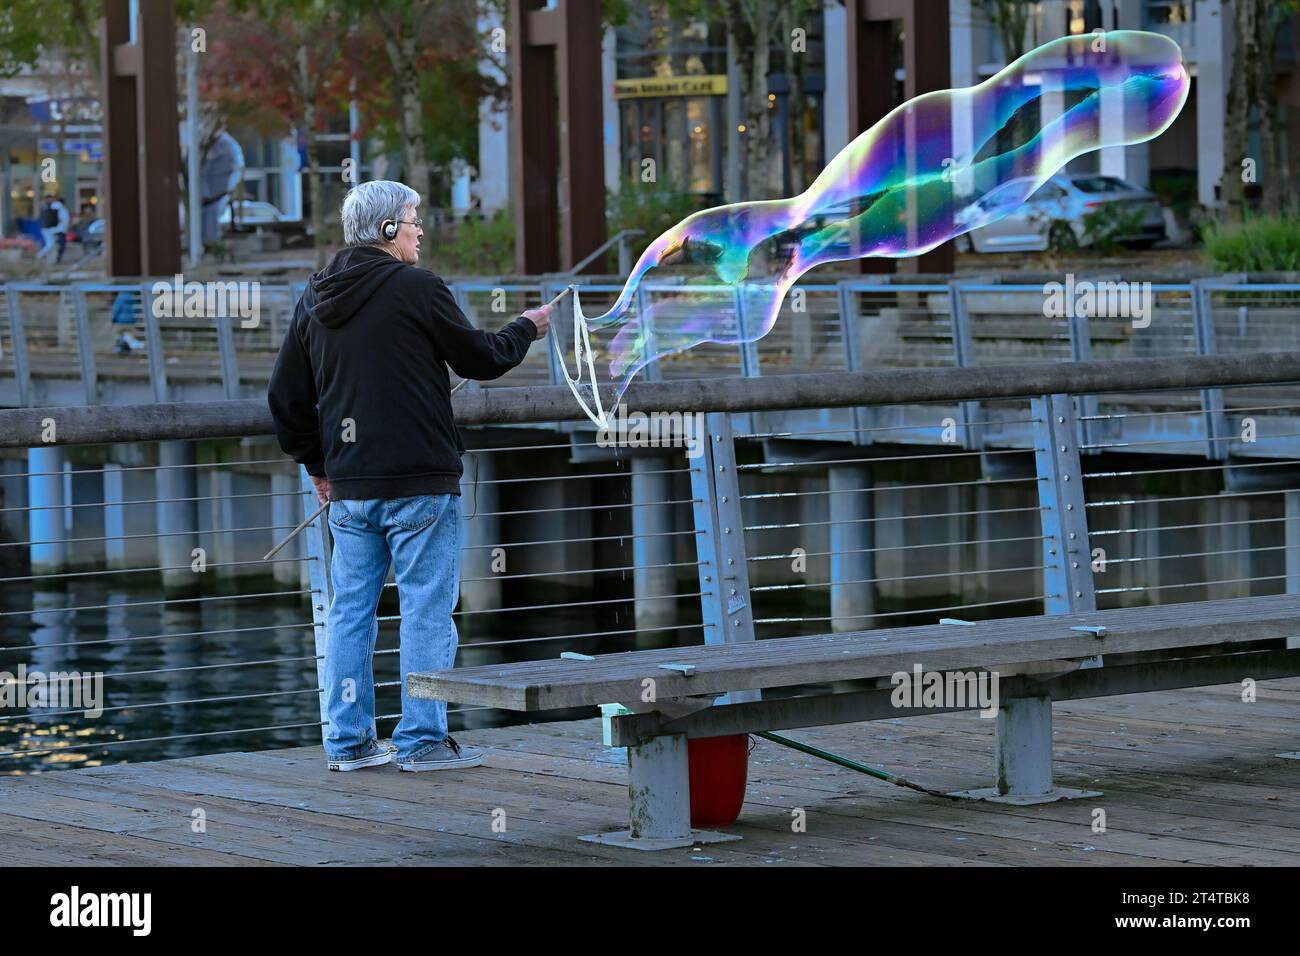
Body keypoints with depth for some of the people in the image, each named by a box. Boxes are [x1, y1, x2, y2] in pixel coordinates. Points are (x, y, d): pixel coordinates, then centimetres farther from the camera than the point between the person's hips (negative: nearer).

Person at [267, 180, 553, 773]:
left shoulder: (314, 299, 11)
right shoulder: (415, 287, -9)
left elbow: (287, 397, 14)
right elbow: (479, 358, -1)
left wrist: (317, 464, 23)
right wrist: (526, 329, 18)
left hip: (347, 488, 6)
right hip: (418, 482, -6)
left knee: (350, 609, 10)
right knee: (426, 607, 0)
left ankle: (347, 740, 12)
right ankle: (423, 739, 1)